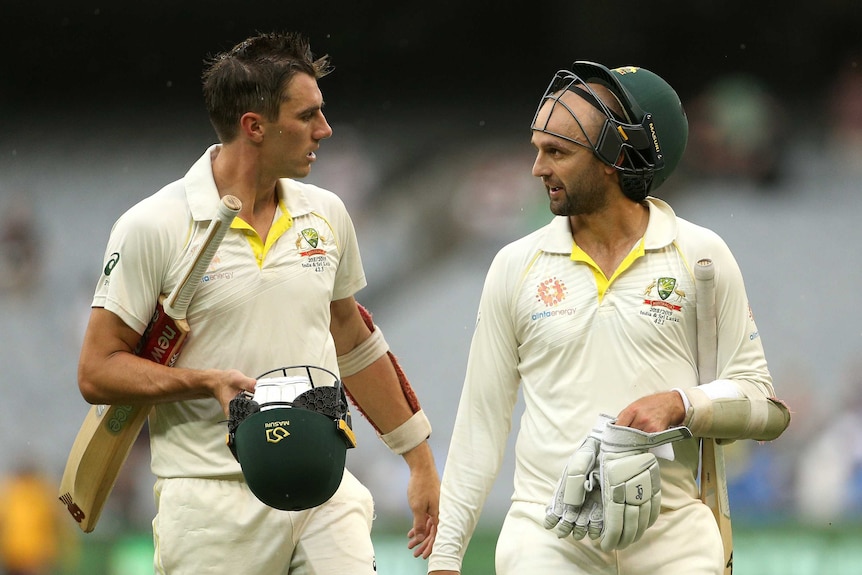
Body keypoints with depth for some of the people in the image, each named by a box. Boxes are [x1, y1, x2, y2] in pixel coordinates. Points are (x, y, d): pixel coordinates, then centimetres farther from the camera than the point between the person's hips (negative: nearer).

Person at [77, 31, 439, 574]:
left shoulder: (326, 214, 10)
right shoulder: (153, 228, -6)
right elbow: (98, 371, -4)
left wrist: (421, 462, 26)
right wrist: (211, 381, -18)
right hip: (212, 504, -4)